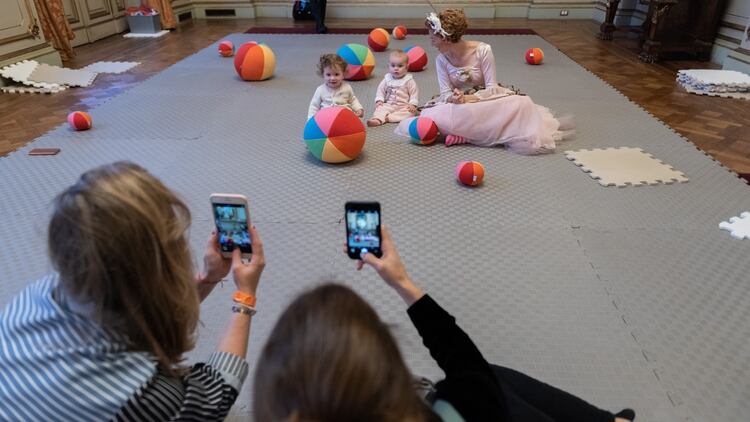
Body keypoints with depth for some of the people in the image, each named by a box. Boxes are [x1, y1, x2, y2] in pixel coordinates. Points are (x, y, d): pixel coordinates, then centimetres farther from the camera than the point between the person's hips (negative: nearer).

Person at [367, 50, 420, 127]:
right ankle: (377, 119, -53)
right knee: (380, 108, -24)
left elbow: (414, 93, -1)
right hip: (389, 105, 3)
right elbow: (381, 90, 14)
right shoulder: (387, 79, 8)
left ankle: (388, 117, -42)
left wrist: (413, 104, -15)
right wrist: (379, 100, -2)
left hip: (404, 106, -3)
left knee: (410, 112, -32)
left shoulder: (409, 80, -1)